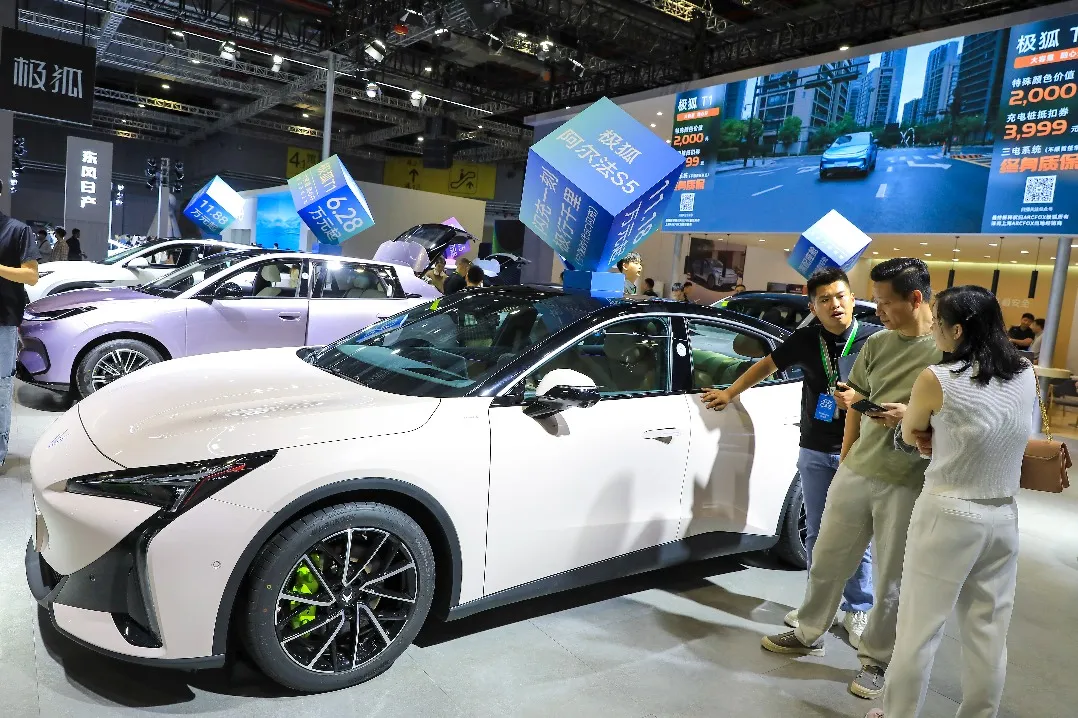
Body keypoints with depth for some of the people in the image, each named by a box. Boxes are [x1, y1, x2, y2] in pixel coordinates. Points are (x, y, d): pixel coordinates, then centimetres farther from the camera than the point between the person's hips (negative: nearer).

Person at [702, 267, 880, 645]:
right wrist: (729, 393, 19)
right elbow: (767, 365, 14)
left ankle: (858, 611, 19)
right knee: (817, 534, 12)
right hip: (814, 452, 3)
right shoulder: (806, 339, 0)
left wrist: (860, 399, -23)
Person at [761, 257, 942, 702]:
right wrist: (845, 458, 13)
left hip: (908, 485, -5)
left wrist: (912, 416, -21)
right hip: (855, 472, 5)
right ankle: (809, 634, 34)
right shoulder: (876, 344, 6)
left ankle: (875, 660, 28)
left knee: (890, 580, 9)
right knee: (827, 560, 14)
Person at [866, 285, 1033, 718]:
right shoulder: (1025, 377, 0)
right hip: (1002, 516, 6)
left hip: (949, 514, -5)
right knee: (988, 633, 15)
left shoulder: (937, 380, -15)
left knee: (919, 628, 7)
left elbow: (911, 437, -1)